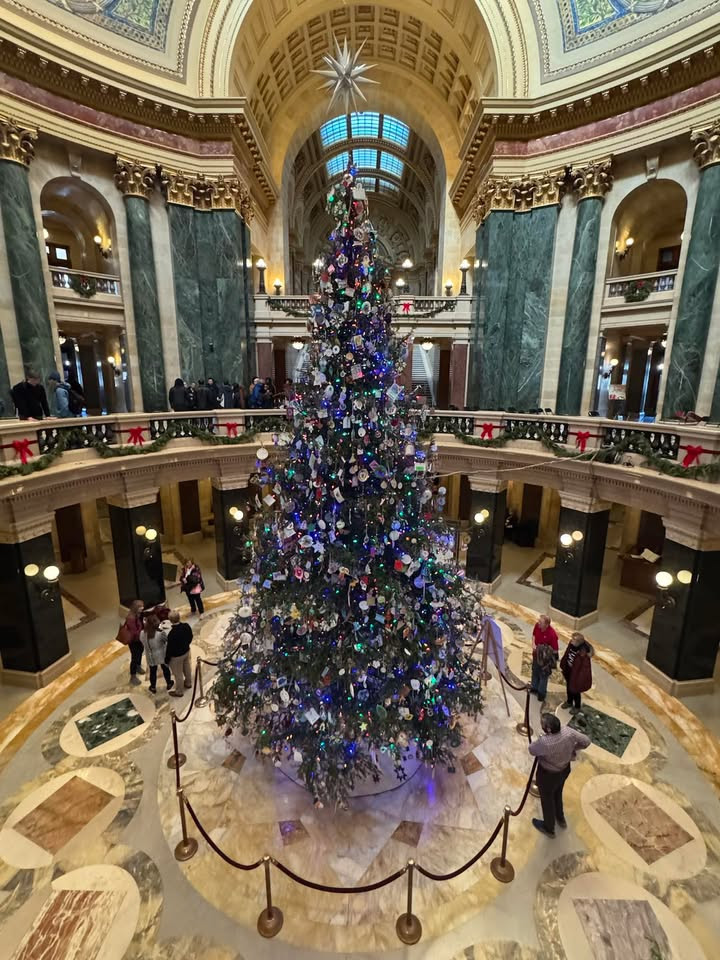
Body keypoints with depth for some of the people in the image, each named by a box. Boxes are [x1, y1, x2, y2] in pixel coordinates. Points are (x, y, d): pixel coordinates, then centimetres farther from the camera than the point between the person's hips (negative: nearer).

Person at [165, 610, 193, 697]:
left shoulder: (172, 634, -37)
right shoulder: (186, 626, -19)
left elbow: (169, 648, -24)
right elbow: (190, 637, 0)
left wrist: (167, 659, -7)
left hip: (176, 656, -6)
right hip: (186, 651, 6)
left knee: (178, 674, 16)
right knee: (187, 668, 29)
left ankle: (179, 692, 37)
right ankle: (188, 683, 53)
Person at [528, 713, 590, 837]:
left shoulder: (544, 743, -42)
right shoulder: (568, 731, -29)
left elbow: (531, 750, -19)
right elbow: (586, 741, -10)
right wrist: (572, 749, 6)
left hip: (548, 775, -5)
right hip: (565, 769, 5)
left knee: (547, 799, 24)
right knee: (557, 794, 34)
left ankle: (549, 828, 49)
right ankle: (560, 819, 60)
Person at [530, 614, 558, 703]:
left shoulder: (552, 634, -34)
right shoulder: (537, 626, -18)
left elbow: (554, 650, -22)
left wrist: (544, 651, -26)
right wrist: (533, 644, -11)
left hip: (544, 659, -6)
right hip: (536, 655, 6)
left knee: (543, 675, 18)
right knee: (535, 672, 27)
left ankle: (542, 692, 41)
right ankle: (534, 687, 51)